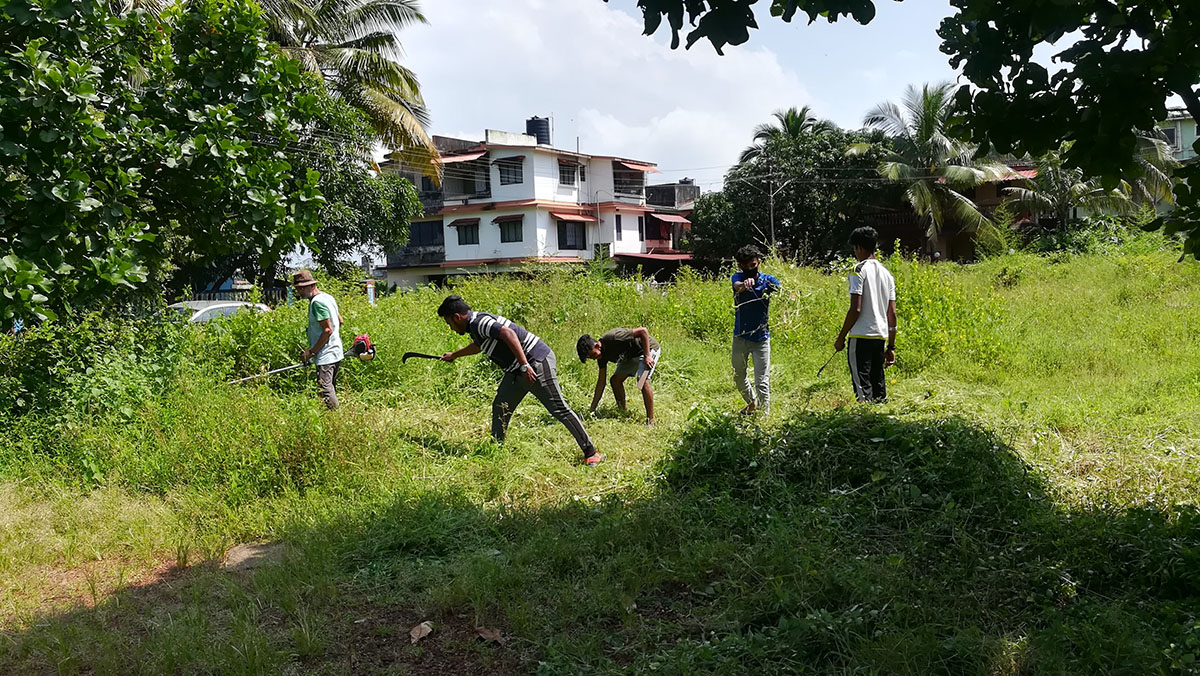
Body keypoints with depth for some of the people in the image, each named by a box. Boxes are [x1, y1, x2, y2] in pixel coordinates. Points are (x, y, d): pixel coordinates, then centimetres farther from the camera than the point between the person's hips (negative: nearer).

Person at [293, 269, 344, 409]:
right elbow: (340, 321, 22)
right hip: (336, 353, 11)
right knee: (332, 390, 16)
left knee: (325, 390, -12)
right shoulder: (327, 297, 14)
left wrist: (311, 352, -17)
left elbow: (328, 330, -21)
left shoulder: (317, 302, -16)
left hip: (326, 356, -11)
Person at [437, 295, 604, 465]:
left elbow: (508, 334, -29)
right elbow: (478, 346, 44)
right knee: (500, 407, 12)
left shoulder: (478, 322, -13)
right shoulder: (475, 325, 19)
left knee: (559, 409, -9)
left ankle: (590, 453, -6)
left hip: (536, 361, -10)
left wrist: (525, 366, -32)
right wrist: (454, 355, 60)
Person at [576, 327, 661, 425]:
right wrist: (593, 408, -1)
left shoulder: (614, 338, -34)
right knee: (615, 380, 2)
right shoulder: (602, 354, -8)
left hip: (648, 348, -9)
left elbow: (643, 331, -32)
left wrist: (647, 356, -30)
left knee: (643, 380, -26)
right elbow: (601, 381, 0)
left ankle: (650, 421, -22)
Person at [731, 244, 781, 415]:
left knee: (762, 381, -5)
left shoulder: (767, 279, -3)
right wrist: (745, 284, -52)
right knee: (738, 376, 18)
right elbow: (738, 286, -27)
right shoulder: (738, 278, -3)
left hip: (761, 337, -2)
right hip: (740, 336, 3)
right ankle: (752, 402, 43)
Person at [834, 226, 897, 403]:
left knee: (862, 386, -7)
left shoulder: (859, 270, -6)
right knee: (878, 384, 13)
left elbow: (855, 309, -14)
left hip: (861, 335, -7)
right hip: (881, 336, 7)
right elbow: (892, 314, 14)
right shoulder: (887, 273, 15)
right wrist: (891, 346, 17)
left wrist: (841, 337, -7)